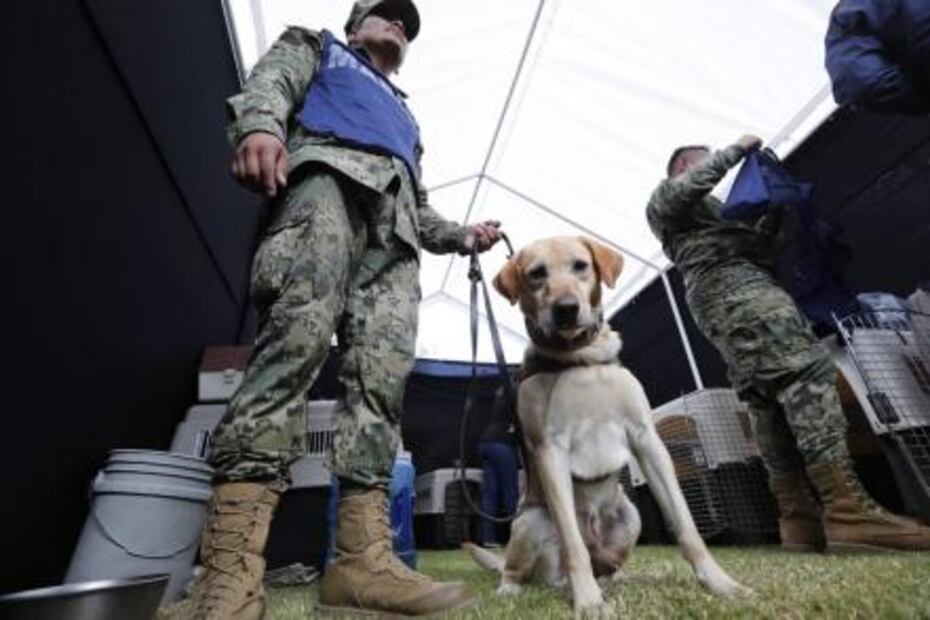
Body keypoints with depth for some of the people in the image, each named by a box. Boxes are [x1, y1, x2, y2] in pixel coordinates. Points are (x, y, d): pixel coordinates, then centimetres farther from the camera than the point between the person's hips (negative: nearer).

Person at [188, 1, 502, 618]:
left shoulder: (403, 113, 43)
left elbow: (419, 207, 33)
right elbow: (271, 80, 10)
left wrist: (460, 236, 15)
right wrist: (260, 124, -14)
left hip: (394, 220, 5)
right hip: (330, 174, -5)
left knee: (384, 370, -16)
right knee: (299, 332, -29)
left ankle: (364, 554, -19)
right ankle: (231, 563, -30)